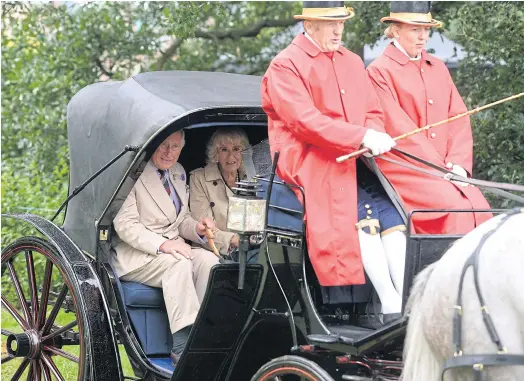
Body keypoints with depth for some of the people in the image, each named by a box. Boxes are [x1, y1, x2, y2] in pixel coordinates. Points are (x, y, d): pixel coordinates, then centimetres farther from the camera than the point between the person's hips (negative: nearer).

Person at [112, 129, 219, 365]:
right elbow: (124, 225, -16)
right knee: (178, 264, -34)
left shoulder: (177, 173, 16)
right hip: (134, 255, -7)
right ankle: (183, 349, -38)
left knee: (208, 260, -23)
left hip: (172, 247, 7)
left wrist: (196, 228, -2)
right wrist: (161, 244, -28)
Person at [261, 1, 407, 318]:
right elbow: (305, 120, -14)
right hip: (309, 163, -6)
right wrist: (362, 137, -22)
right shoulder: (285, 66, -1)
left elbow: (373, 112, 19)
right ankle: (390, 305, -29)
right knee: (363, 214, -27)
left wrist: (376, 138, -8)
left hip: (355, 161, 6)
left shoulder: (352, 62, 21)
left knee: (391, 210, -19)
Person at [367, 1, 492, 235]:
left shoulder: (438, 68, 18)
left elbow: (459, 119, 13)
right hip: (404, 170, -6)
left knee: (481, 210, -15)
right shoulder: (380, 71, -1)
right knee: (459, 210, -24)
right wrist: (441, 169, -13)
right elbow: (398, 128, -9)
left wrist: (457, 165, -4)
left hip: (443, 170, 6)